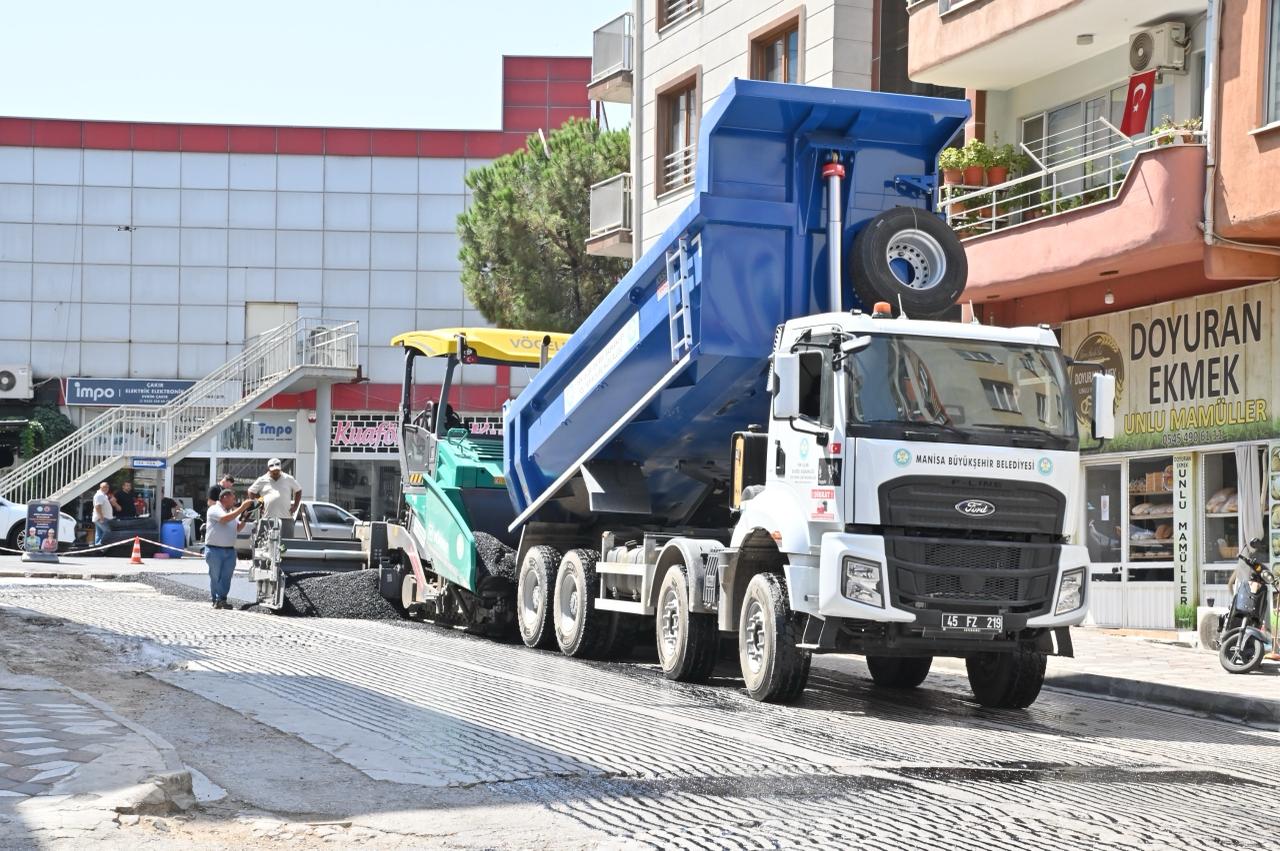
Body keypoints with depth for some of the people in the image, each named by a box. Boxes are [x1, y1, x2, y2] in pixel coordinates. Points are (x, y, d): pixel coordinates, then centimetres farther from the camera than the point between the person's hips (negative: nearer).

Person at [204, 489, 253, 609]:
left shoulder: (233, 511, 16)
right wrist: (242, 508, -20)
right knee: (215, 576, 0)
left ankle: (222, 599, 3)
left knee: (226, 577, 1)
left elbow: (238, 528, 23)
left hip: (229, 550, 6)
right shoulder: (214, 509, -5)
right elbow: (225, 519, -22)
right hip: (215, 549, -6)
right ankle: (216, 600, 5)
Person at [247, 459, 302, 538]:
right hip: (267, 518, -1)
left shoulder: (288, 479, 10)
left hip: (286, 517, 1)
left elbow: (298, 491, 20)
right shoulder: (262, 480, 8)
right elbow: (251, 492, 16)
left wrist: (295, 506, 11)